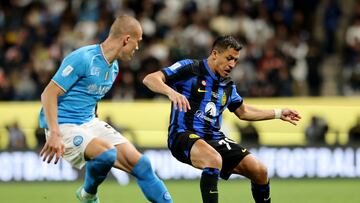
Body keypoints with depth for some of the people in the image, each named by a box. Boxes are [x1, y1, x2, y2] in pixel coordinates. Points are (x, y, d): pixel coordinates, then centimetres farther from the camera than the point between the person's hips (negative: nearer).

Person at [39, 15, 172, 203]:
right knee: (108, 153, -32)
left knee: (139, 163, -4)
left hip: (90, 122, 8)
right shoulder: (83, 59, -17)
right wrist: (54, 135, -27)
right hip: (64, 125, -8)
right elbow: (48, 94, -18)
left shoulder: (113, 67, 11)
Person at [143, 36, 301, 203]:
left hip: (214, 138, 7)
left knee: (259, 171, -2)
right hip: (184, 134, -7)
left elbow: (243, 112, 33)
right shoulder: (190, 69, -5)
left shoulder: (228, 86, 15)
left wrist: (279, 114, 29)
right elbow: (149, 79, -13)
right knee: (214, 160, -39)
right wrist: (171, 92, -33)